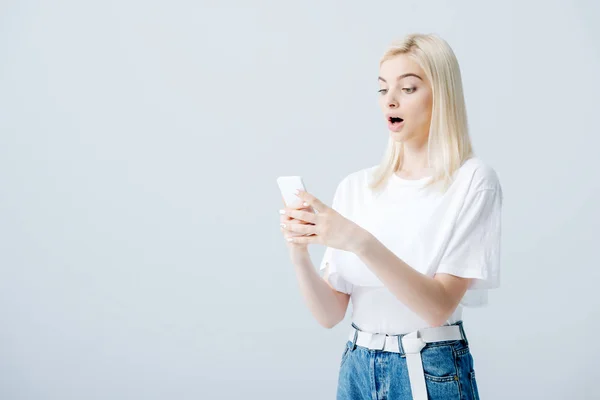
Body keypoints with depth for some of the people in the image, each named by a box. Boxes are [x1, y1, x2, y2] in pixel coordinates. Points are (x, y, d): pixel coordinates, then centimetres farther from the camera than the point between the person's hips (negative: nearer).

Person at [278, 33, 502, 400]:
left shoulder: (473, 181, -11)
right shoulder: (355, 186, 1)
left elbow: (439, 306, -18)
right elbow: (330, 313, -2)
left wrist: (361, 243, -29)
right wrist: (299, 254, -20)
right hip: (358, 368, 4)